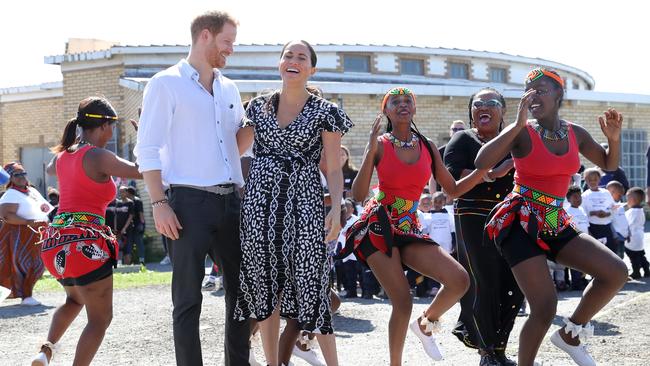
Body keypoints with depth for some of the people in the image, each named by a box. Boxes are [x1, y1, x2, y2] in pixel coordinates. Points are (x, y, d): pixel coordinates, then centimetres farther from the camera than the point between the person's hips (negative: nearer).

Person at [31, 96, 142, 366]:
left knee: (75, 299, 32)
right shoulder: (98, 157, -12)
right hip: (86, 241, -8)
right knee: (100, 318, 1)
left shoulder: (62, 155, 11)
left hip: (57, 239, 8)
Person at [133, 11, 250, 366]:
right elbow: (148, 149, -7)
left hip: (230, 201, 6)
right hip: (190, 202, -6)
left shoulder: (229, 89, 17)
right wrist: (159, 203, -15)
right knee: (188, 297, -2)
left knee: (241, 288, 10)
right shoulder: (167, 83, -2)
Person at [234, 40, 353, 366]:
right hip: (260, 201, 3)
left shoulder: (325, 112, 3)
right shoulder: (259, 106, 12)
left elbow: (334, 169, 0)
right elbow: (233, 149, 23)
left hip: (303, 203, -3)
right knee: (265, 286, 5)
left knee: (309, 284, -7)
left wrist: (336, 208, -14)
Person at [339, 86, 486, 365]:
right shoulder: (380, 145, -4)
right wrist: (371, 149, -19)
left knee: (459, 280, -15)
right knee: (403, 302, -14)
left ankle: (426, 322, 14)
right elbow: (358, 195, -11)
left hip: (409, 228, 4)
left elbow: (453, 189, 13)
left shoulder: (428, 148, 7)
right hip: (379, 226, -4)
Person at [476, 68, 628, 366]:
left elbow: (609, 164, 21)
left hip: (555, 222, 6)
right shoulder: (522, 132, -8)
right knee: (545, 308, -16)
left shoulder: (575, 134, 7)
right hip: (520, 222, -6)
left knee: (616, 273, -8)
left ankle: (570, 334, 10)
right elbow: (481, 163, -22)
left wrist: (613, 138, 0)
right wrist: (518, 125, -26)